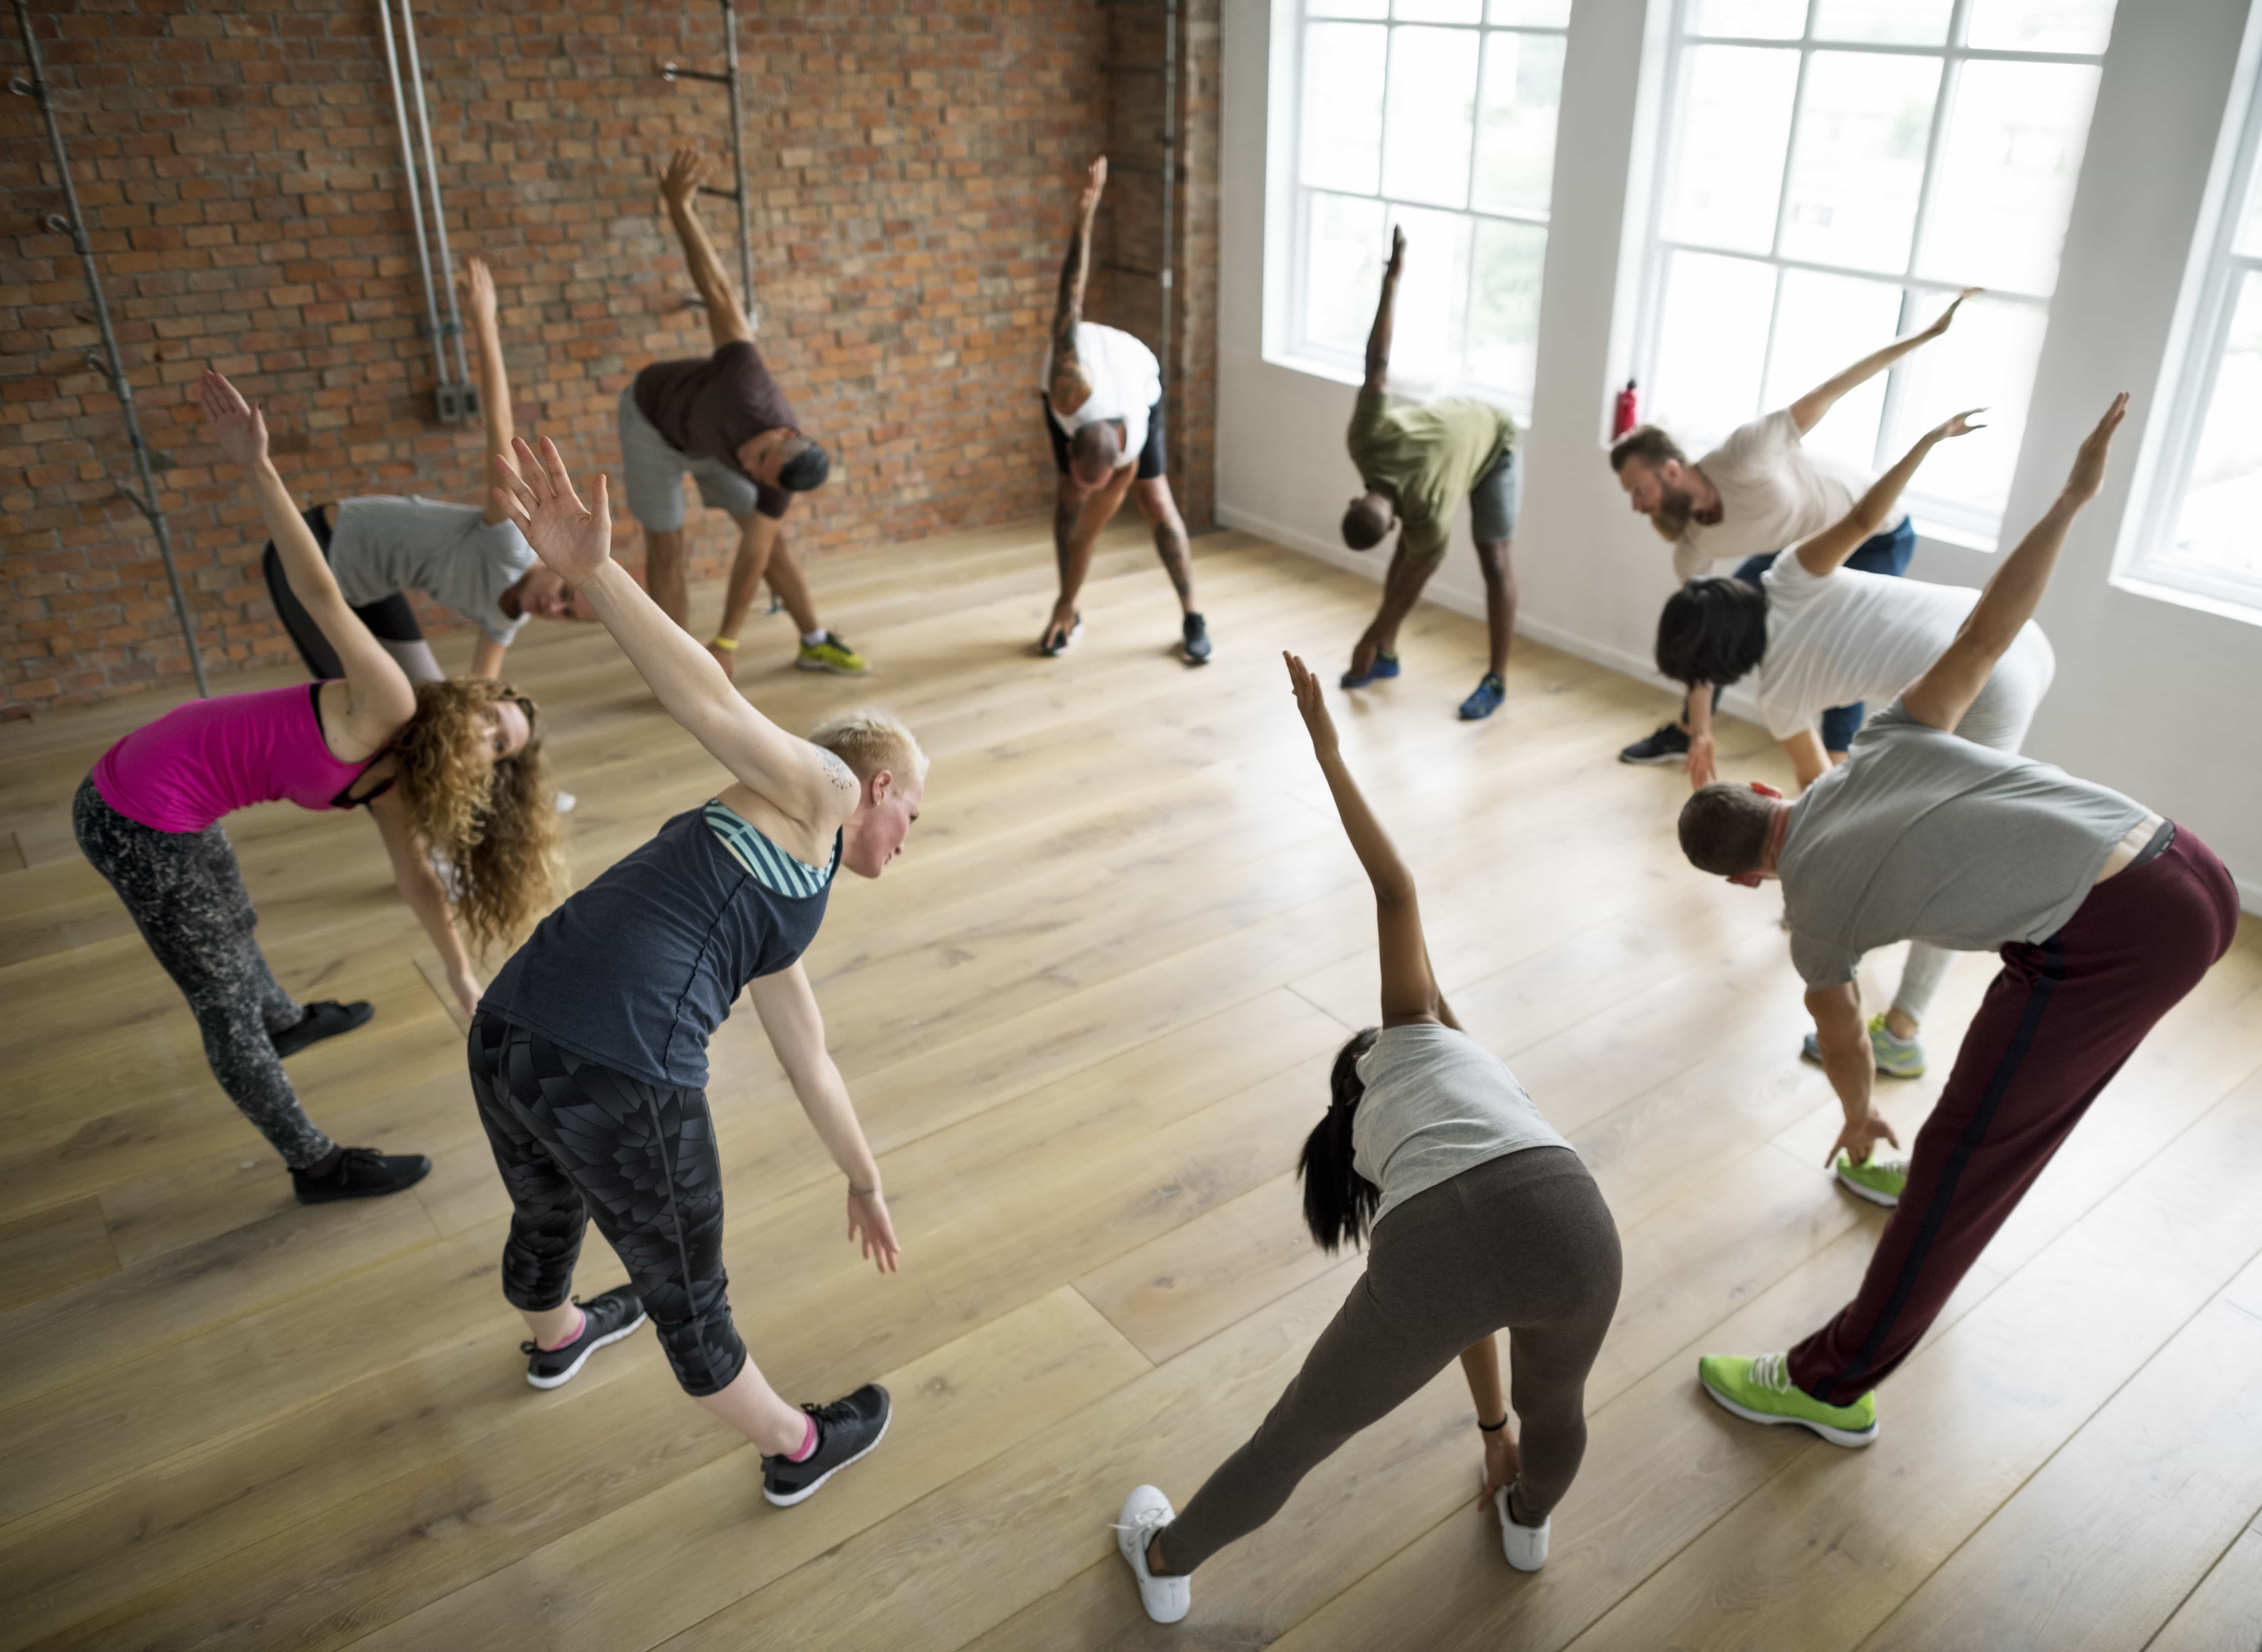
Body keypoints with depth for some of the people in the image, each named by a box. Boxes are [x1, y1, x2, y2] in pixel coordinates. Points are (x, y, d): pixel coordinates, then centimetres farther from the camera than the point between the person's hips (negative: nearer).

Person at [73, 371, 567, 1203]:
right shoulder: (390, 707, -20)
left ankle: (286, 1022, 66)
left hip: (177, 806, 9)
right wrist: (256, 467, -40)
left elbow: (416, 875, 15)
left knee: (231, 928, 36)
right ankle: (317, 1166, 19)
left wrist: (462, 978, 20)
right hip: (141, 822, -9)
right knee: (225, 1001, 5)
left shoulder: (392, 776, 6)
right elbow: (321, 594, -30)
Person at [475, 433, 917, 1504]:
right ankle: (796, 1451, 44)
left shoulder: (782, 923, 26)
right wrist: (592, 571, -30)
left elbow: (810, 1065, 37)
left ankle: (557, 1341, 72)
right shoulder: (814, 793, 4)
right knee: (686, 1303, 17)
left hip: (505, 1043, 9)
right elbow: (710, 701, -14)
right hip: (619, 1084, -9)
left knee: (548, 1218, 40)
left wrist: (864, 1180, 49)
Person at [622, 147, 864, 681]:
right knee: (666, 547, -6)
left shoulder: (780, 480, -33)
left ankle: (815, 644, 15)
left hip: (708, 437, 3)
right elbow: (716, 288, -44)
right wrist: (679, 205, -46)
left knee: (772, 538, 2)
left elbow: (752, 560, -25)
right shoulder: (746, 380, -48)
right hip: (653, 422, -3)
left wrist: (726, 642, -23)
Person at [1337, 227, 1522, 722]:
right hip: (1450, 422, 6)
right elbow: (1378, 365, -27)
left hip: (1493, 442, -6)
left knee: (1493, 560, -7)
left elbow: (1409, 588, -26)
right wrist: (1392, 279, -18)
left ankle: (1496, 681, 0)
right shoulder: (1366, 442, -34)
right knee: (1406, 549, 4)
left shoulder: (1431, 520, -41)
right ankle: (1389, 657, 14)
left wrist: (1367, 643, -16)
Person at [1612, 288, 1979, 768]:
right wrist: (1701, 730, -12)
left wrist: (1927, 334, -31)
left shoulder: (1744, 458, -39)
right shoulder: (1692, 546, -18)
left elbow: (1829, 393, -32)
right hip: (1803, 542, 6)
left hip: (1875, 536, -6)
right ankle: (1683, 732, 27)